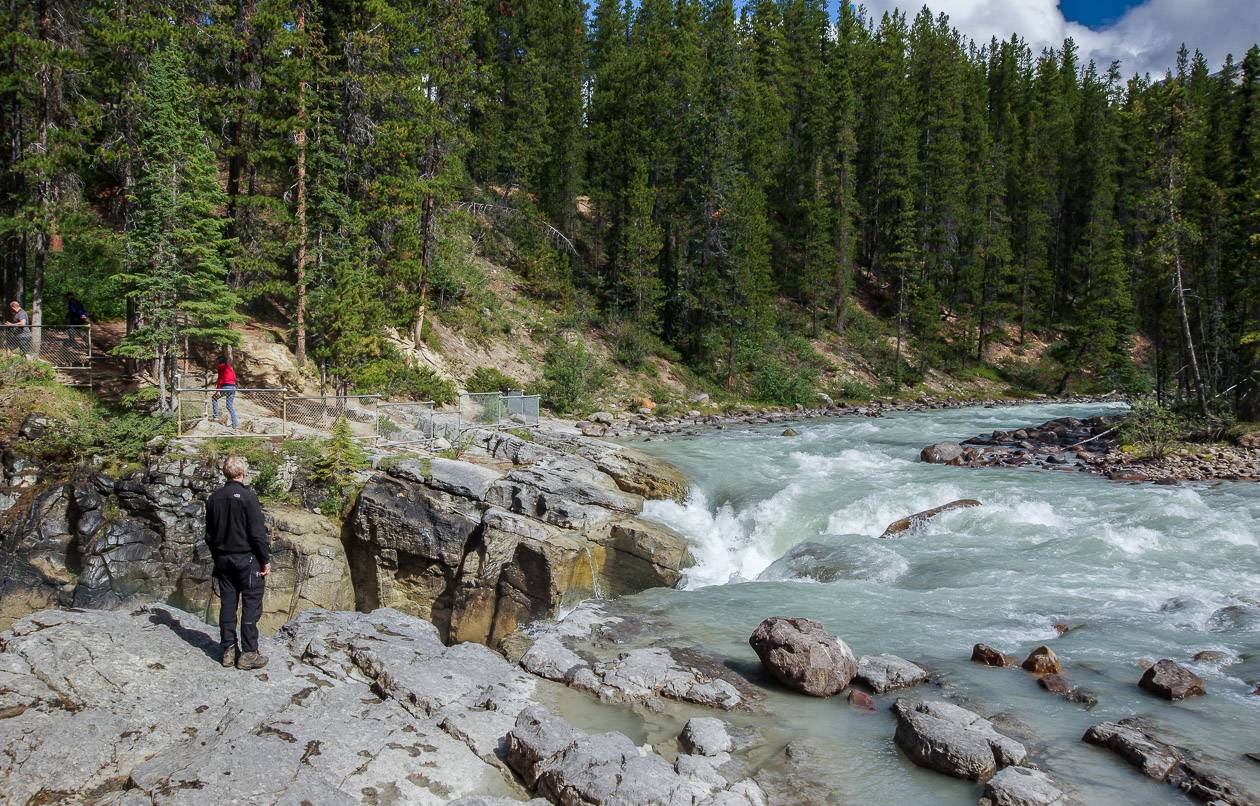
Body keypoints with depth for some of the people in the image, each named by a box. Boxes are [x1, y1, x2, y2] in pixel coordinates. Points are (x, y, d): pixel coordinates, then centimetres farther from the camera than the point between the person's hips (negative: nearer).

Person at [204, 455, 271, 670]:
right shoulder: (247, 496, -15)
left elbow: (209, 534, 15)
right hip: (247, 559, -6)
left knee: (227, 604, 11)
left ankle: (228, 650, 15)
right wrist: (266, 559, -8)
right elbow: (258, 532, -15)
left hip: (223, 559, 7)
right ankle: (248, 654, -1)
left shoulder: (214, 498, 6)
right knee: (251, 604, -1)